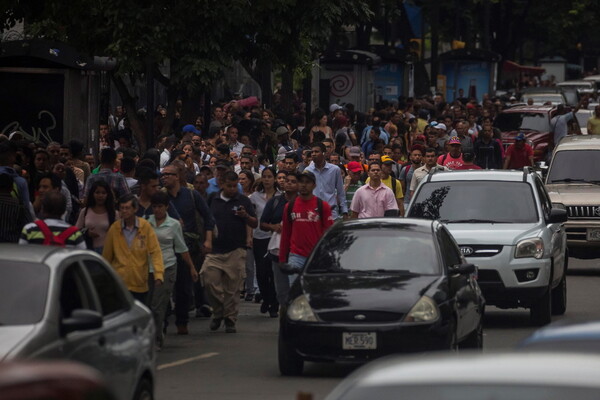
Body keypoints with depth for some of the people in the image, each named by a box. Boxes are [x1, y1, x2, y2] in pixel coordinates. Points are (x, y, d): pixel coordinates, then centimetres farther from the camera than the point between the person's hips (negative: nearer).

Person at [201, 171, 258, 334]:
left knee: (232, 288, -1)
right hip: (215, 250, 2)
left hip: (236, 251, -2)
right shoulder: (213, 201, 13)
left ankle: (230, 320, 8)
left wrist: (246, 216, -16)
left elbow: (255, 224, 4)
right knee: (209, 280, -11)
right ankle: (218, 311, 10)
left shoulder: (243, 201, 7)